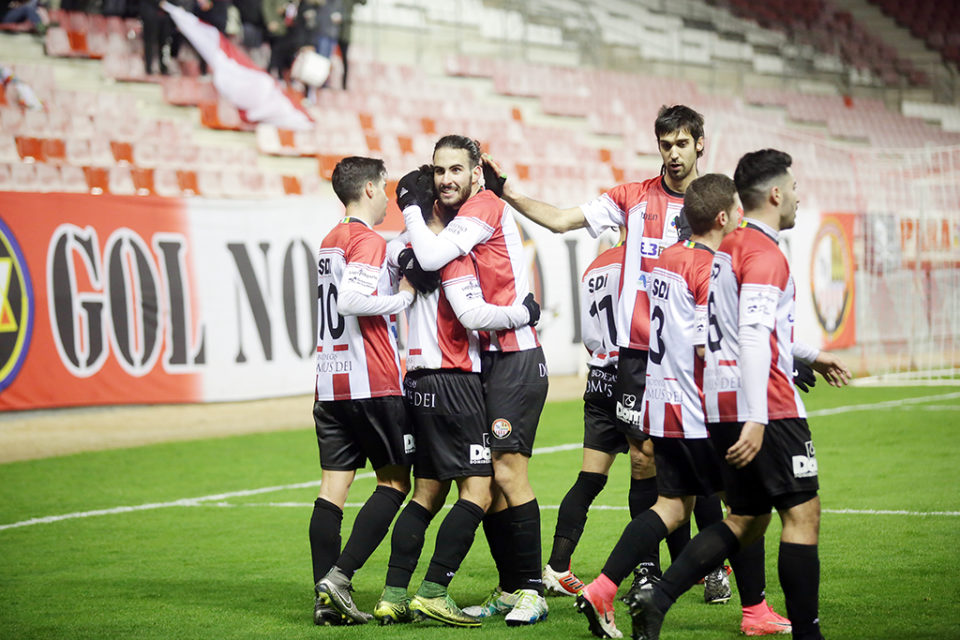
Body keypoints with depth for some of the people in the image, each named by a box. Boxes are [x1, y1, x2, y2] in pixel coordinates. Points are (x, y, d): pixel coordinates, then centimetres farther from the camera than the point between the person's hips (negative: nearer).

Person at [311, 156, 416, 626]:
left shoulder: (330, 242, 17)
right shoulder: (367, 241, -10)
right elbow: (351, 300, -22)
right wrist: (403, 297, -12)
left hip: (330, 383, 8)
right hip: (372, 384, -8)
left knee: (333, 486, 4)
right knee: (395, 481, 2)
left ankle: (326, 597, 0)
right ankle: (340, 575, -8)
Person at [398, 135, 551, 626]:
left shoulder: (486, 207, -11)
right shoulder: (455, 217, 15)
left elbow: (432, 258, -23)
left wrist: (412, 209, -9)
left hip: (515, 359, -9)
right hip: (481, 362, 9)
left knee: (507, 471, -13)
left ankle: (531, 590, -6)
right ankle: (509, 590, 15)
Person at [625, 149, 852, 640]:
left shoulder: (727, 247, 17)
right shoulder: (764, 254, -12)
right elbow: (753, 336, -23)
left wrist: (810, 355, 42)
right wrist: (756, 419, -28)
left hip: (720, 405, 9)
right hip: (766, 407, -9)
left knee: (746, 520, 13)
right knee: (802, 512, -2)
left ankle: (656, 598, 1)